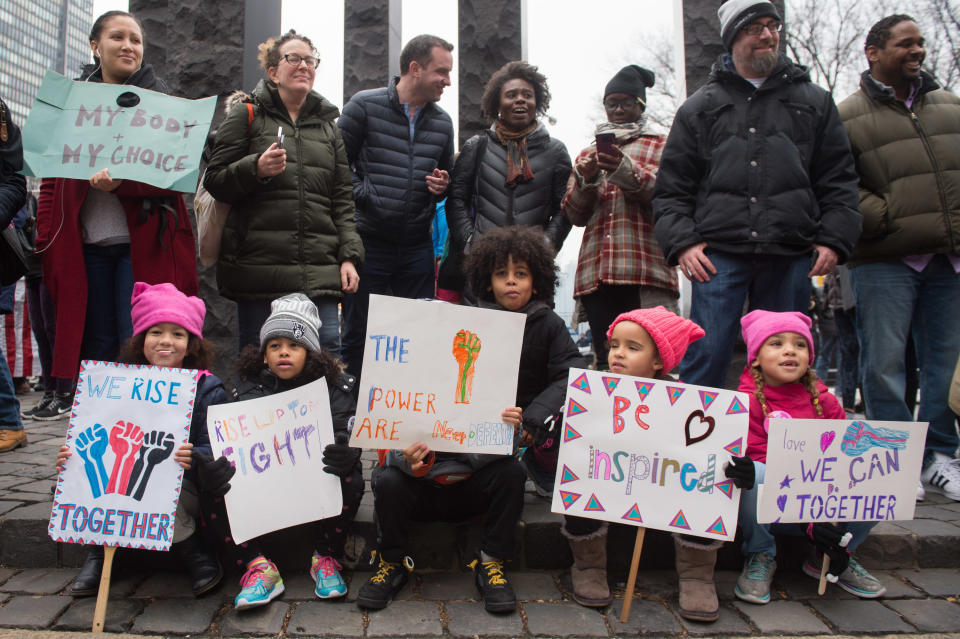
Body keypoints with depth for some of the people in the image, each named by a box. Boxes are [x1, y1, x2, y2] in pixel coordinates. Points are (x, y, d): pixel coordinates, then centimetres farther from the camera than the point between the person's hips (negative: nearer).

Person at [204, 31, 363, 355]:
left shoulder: (328, 125, 20)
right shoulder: (247, 115, 10)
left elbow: (343, 199, 15)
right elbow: (214, 180, 5)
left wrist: (349, 256, 4)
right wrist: (256, 168, -14)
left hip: (320, 272, 3)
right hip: (260, 265, -2)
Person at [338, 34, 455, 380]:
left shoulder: (442, 122, 12)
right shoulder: (365, 106, -2)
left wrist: (442, 186, 2)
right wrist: (364, 195, -11)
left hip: (417, 247, 4)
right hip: (369, 243, -4)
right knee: (359, 337, 4)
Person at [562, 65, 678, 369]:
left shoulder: (661, 146, 17)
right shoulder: (587, 155, 26)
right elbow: (574, 214, 17)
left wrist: (627, 172, -18)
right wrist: (586, 180, -3)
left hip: (647, 270, -3)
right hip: (596, 274, 3)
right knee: (607, 361, 0)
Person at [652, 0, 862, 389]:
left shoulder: (814, 102, 18)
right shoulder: (700, 107, 13)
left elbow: (839, 179, 15)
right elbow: (671, 187, 10)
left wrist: (834, 239, 1)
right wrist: (681, 242, -4)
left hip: (790, 258, 2)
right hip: (718, 255, -2)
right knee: (705, 359, -7)